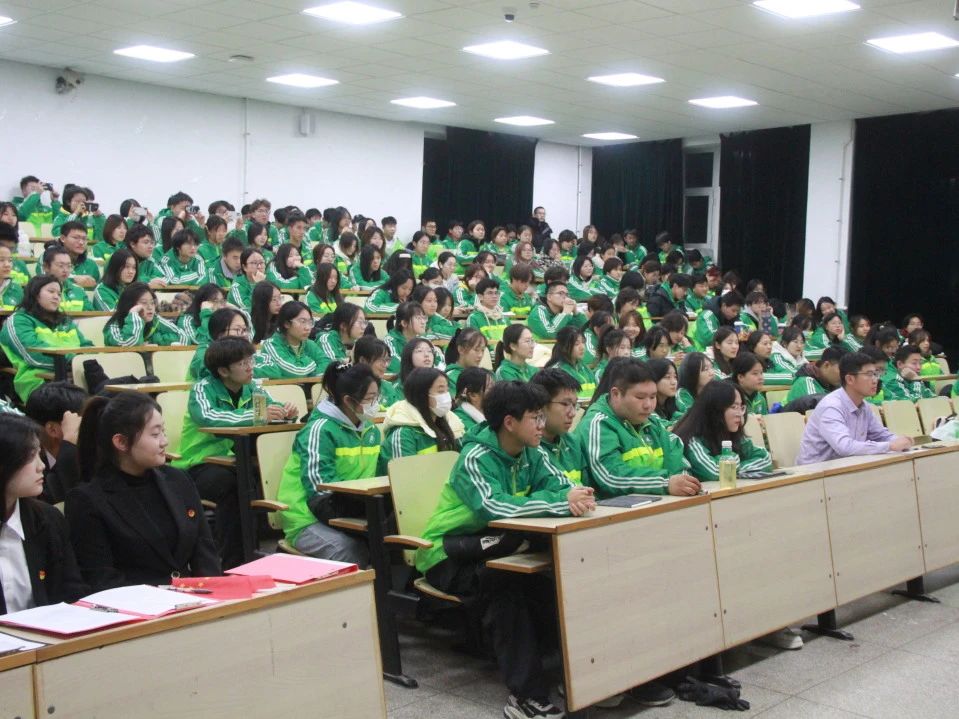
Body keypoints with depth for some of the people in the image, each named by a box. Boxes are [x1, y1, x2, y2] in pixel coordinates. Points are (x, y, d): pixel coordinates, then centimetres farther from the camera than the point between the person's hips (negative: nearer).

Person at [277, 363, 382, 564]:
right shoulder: (320, 430, -13)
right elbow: (321, 489, -20)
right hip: (308, 520, -6)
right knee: (350, 552, -34)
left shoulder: (371, 431, 11)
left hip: (350, 514, 7)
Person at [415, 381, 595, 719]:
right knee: (505, 582, -34)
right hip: (448, 555, -6)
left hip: (492, 546, 6)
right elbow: (493, 507, -39)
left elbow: (563, 486, -11)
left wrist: (576, 498, -37)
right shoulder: (475, 458, -22)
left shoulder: (532, 454, 0)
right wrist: (563, 502, -42)